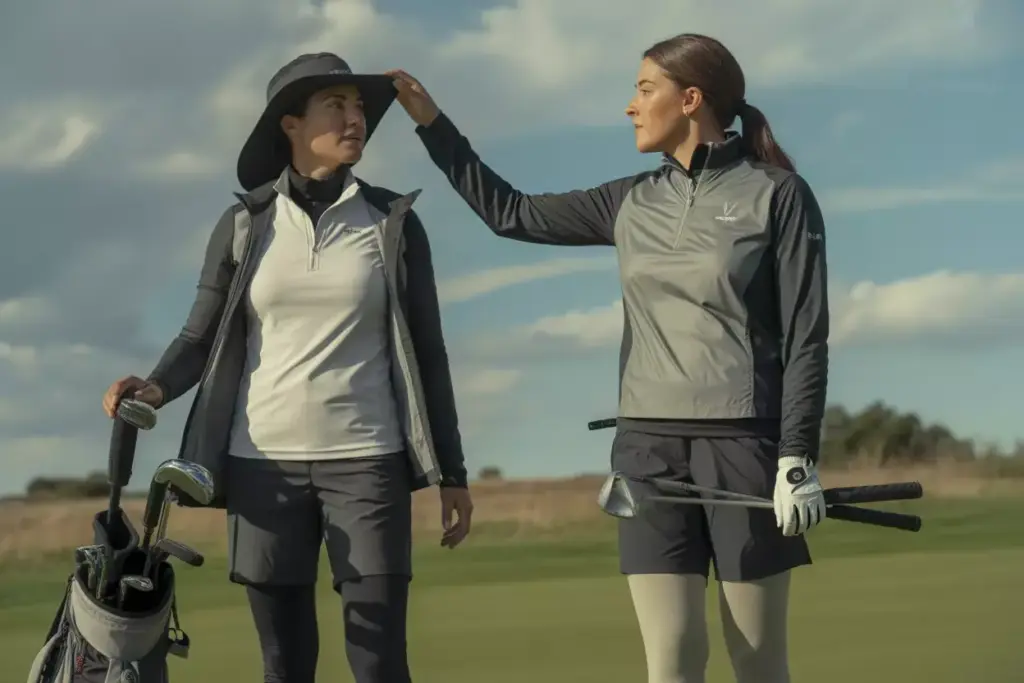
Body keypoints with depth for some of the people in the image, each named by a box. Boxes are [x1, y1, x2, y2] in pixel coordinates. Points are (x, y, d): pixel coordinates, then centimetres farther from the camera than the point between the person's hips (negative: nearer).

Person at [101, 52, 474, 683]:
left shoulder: (393, 223, 4)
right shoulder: (244, 225, 5)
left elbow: (426, 350, 6)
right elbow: (201, 337, 9)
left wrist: (451, 472, 5)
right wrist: (156, 388, -13)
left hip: (367, 461, -1)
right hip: (265, 462, 1)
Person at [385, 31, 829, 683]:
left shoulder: (778, 194, -2)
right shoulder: (633, 203, 12)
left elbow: (806, 338, -5)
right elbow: (511, 213, 22)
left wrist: (799, 460, -12)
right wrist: (431, 122, 20)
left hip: (744, 443, -4)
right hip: (648, 446, 4)